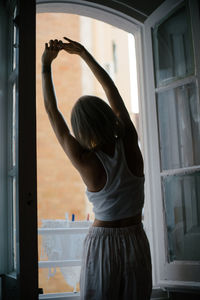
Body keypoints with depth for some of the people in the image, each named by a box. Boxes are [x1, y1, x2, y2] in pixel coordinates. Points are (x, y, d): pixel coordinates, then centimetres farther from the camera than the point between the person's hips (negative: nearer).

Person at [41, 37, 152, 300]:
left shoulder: (86, 162, -18)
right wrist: (84, 54, 6)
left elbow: (52, 112, -8)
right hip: (136, 241, 3)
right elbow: (113, 91, -1)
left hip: (101, 244, -3)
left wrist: (46, 65, 1)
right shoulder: (130, 146, -11)